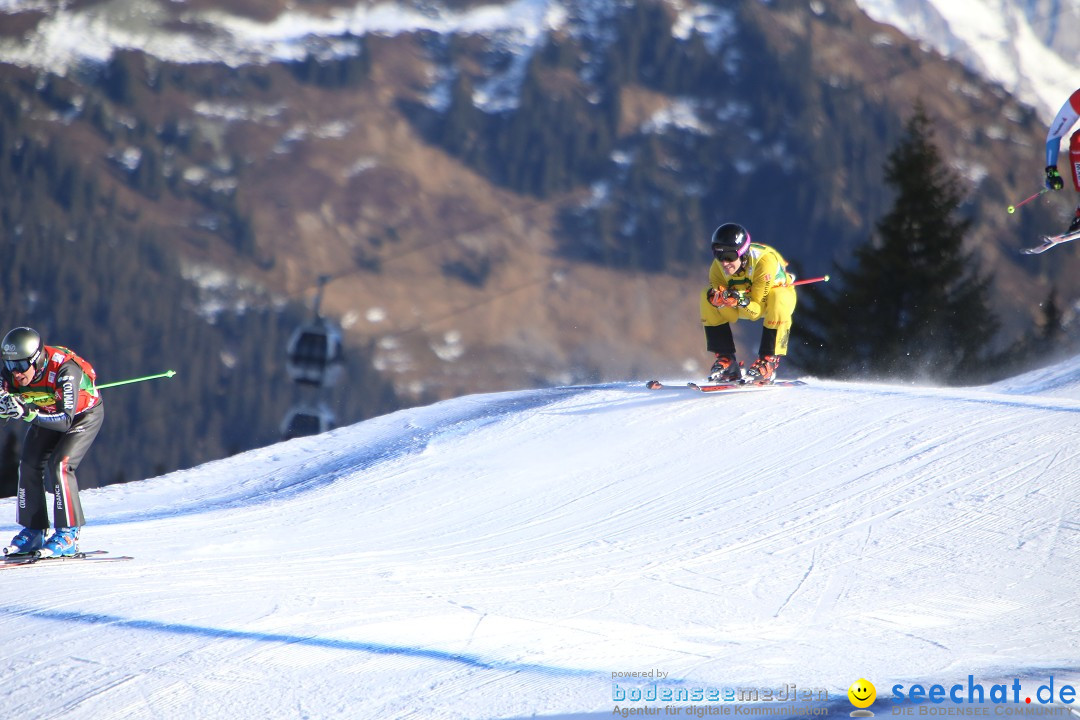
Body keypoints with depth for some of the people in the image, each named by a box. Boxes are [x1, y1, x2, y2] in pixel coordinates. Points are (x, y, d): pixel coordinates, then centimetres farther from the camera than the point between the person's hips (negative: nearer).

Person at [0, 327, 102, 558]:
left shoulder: (64, 370, -40)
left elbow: (66, 421, -43)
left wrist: (29, 413, -55)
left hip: (83, 414, -6)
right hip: (49, 413, 6)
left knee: (59, 465, -22)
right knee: (29, 465, -6)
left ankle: (68, 535, -14)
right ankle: (33, 532, 7)